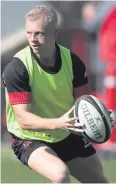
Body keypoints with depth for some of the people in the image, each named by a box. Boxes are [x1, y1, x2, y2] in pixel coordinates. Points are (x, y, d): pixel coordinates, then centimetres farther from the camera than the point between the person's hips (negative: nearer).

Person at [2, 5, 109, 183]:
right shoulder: (16, 68, -24)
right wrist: (57, 123, -46)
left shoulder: (72, 60, -11)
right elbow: (23, 119, -28)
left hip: (68, 137, 5)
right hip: (30, 140, -5)